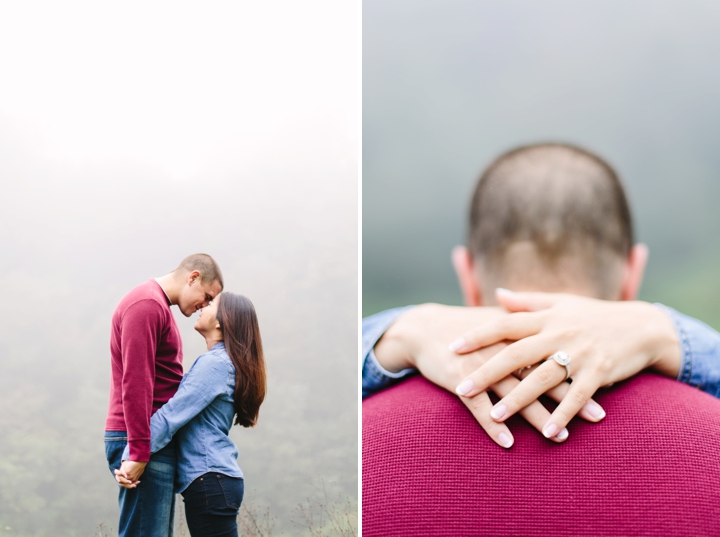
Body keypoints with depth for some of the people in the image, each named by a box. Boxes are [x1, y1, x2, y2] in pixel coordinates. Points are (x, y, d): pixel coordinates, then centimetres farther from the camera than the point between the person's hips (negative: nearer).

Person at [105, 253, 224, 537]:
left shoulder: (158, 307, 21)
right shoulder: (146, 304, -12)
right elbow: (135, 384, -20)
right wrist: (139, 452, -23)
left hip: (154, 443, 10)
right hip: (145, 445, -10)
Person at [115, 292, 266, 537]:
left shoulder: (215, 363, -13)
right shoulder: (228, 363, 17)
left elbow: (170, 416, -18)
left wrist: (132, 457, -19)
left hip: (209, 480, -9)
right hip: (217, 479, 9)